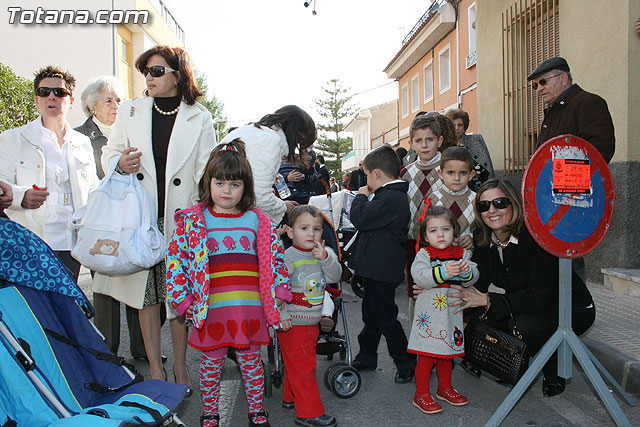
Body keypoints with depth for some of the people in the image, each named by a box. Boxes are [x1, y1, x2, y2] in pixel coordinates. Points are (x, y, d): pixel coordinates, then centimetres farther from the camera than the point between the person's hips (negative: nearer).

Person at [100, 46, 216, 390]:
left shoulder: (199, 119, 3)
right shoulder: (130, 111, 11)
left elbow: (207, 173, 0)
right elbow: (109, 154, 17)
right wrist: (119, 163, -7)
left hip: (181, 220, -2)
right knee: (147, 295, 6)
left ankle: (180, 367, 19)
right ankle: (155, 369, 20)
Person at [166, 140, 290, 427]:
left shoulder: (257, 220, 3)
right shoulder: (192, 220, -1)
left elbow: (274, 257, 9)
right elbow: (175, 258, 0)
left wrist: (278, 293, 4)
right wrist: (183, 300, -3)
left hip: (250, 308, 1)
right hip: (211, 309, -1)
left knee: (251, 361, 14)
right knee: (211, 362, 13)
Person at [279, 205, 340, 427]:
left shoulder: (325, 254, 4)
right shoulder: (288, 257, -16)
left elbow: (334, 277, -5)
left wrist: (325, 258, -20)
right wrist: (280, 317, -18)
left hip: (314, 322, 7)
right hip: (293, 323, -6)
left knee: (298, 365, 22)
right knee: (302, 367, 0)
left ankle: (290, 397, 39)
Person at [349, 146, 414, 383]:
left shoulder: (390, 199, -24)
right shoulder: (395, 195, 10)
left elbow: (360, 218, -27)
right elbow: (373, 220, 18)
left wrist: (361, 196, -10)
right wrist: (366, 198, 7)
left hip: (381, 271, -11)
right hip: (377, 267, 11)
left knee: (385, 318, 2)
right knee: (372, 314, 20)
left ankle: (406, 364, 16)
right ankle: (366, 358, 34)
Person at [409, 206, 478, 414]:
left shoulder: (462, 253, 6)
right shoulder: (424, 254, -7)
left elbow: (473, 277, -2)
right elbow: (419, 276, -21)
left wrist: (466, 271, -24)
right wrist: (443, 272, -32)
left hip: (452, 312, 5)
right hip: (429, 313, -4)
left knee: (447, 353, 19)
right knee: (427, 354, 0)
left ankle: (445, 388, 37)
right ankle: (421, 394, 14)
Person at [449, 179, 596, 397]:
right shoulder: (484, 240, -8)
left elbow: (539, 298, -31)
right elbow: (477, 286, -10)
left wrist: (487, 300, -34)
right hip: (525, 307, 6)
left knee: (522, 325, -33)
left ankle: (554, 373, -1)